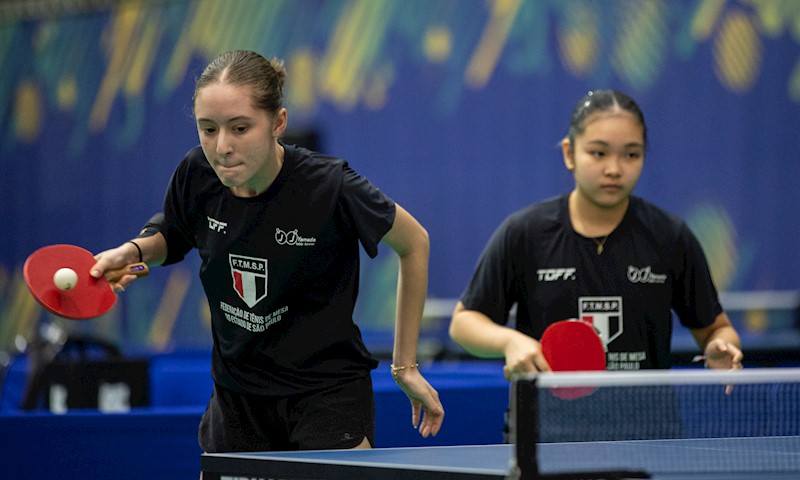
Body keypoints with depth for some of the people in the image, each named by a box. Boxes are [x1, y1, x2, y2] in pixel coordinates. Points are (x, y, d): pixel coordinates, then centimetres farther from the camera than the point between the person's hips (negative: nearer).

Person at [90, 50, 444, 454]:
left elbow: (413, 243, -5)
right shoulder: (197, 175, -11)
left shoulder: (329, 186, -23)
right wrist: (134, 251, -9)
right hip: (237, 399, 5)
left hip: (327, 393, -4)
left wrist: (405, 365, 0)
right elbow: (172, 236, 14)